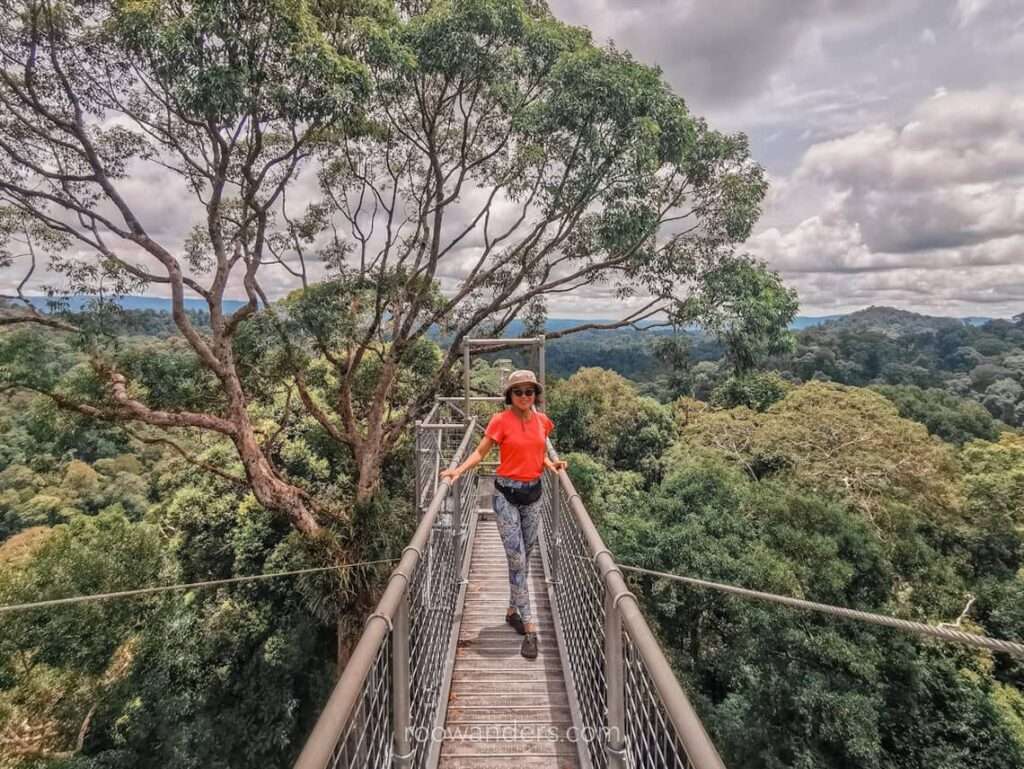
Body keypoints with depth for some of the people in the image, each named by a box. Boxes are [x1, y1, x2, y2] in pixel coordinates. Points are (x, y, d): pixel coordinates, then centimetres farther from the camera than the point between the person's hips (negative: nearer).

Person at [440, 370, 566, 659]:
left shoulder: (542, 420, 3)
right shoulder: (501, 421, -11)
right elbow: (480, 452, -6)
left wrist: (551, 465, -4)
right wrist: (459, 470, -20)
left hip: (533, 493, 5)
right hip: (507, 494, -5)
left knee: (524, 557, 14)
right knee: (516, 560, -6)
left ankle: (513, 611, 33)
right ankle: (529, 629, 0)